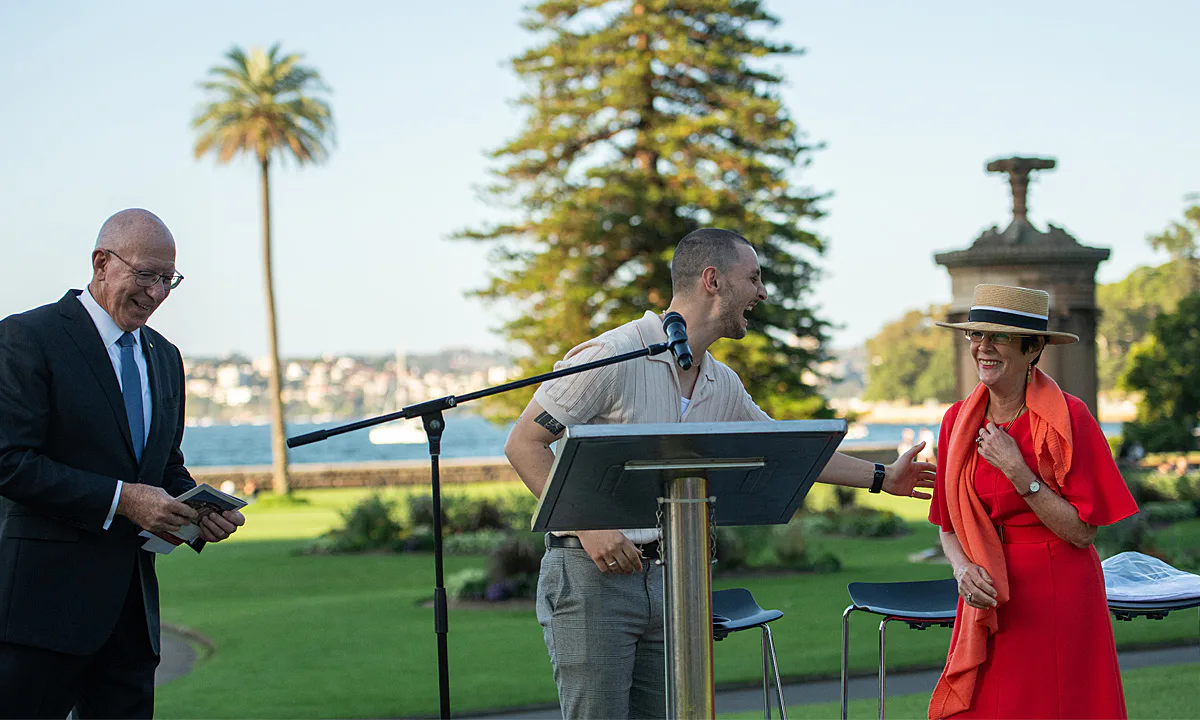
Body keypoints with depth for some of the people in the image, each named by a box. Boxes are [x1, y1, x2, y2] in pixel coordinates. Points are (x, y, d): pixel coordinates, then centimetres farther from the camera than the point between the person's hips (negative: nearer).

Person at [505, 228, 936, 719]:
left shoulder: (723, 388, 12)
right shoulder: (611, 357, -12)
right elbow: (524, 444, -11)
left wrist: (882, 477, 32)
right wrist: (589, 526, -19)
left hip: (665, 580, 7)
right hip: (590, 573, -7)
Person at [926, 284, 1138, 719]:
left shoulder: (1068, 419, -11)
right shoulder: (958, 421, 4)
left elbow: (1082, 533, -13)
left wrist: (1017, 471, -19)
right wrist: (964, 569, -9)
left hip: (1058, 602, -4)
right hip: (989, 601, 4)